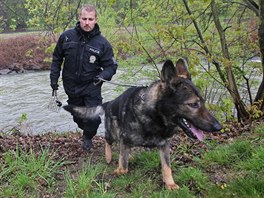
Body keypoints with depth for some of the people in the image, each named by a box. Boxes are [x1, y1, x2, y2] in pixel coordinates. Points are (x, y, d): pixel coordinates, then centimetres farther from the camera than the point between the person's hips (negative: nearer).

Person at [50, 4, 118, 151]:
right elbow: (57, 58, 7)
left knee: (93, 118, -5)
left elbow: (111, 66, -7)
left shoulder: (102, 43, -12)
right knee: (78, 117, 17)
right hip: (71, 86, 2)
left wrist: (103, 76, -26)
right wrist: (54, 77, 4)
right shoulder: (67, 36, -7)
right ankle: (86, 131, 48)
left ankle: (88, 137, 27)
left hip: (92, 87, -2)